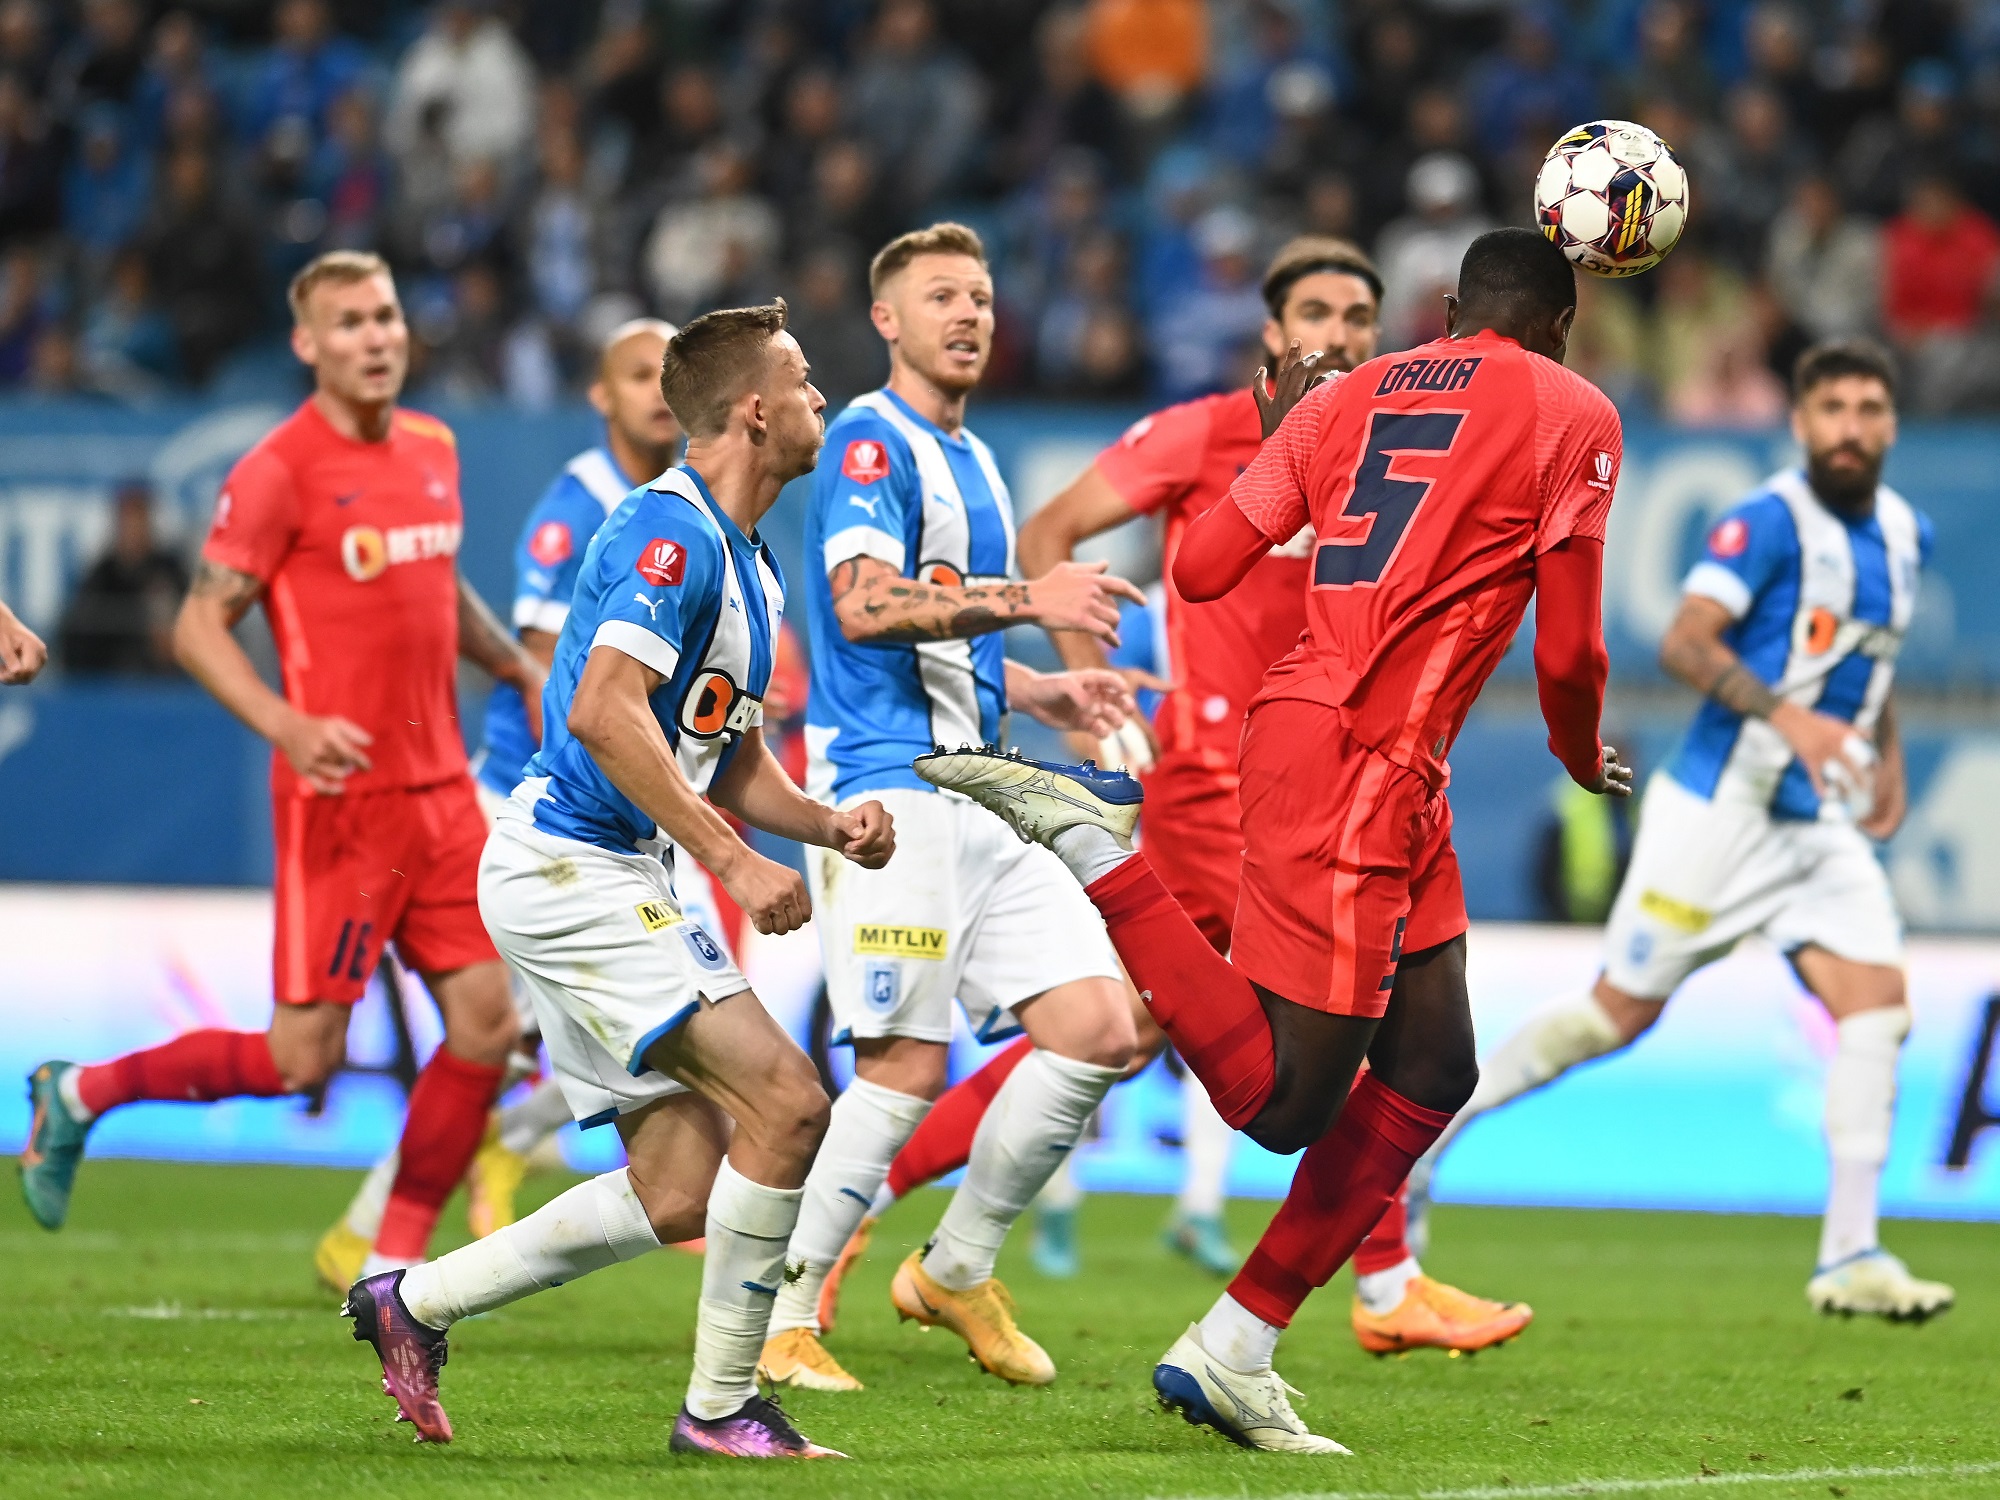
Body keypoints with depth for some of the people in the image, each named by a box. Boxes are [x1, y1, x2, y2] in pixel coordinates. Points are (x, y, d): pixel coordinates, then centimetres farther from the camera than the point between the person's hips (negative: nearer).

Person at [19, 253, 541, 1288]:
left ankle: (396, 1262, 11)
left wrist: (519, 668, 22)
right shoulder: (278, 471, -12)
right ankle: (81, 1094, 14)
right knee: (303, 1056, -7)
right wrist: (289, 726, -25)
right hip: (342, 796, -7)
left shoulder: (432, 448, 11)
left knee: (486, 1024, 0)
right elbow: (197, 629, -11)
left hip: (440, 792, 7)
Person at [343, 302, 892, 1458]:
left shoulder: (747, 565, 17)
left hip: (614, 881, 10)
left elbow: (734, 760, 23)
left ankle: (415, 1304, 18)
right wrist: (734, 861, -25)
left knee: (679, 1195, 6)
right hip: (570, 871, -10)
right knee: (787, 1100, -17)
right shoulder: (670, 530, -15)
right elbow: (603, 710, -26)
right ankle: (723, 1405, -8)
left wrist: (829, 825, 3)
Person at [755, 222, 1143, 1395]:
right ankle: (778, 1319, -1)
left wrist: (1051, 695, 16)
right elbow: (864, 604, -22)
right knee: (906, 1069, -12)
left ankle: (958, 1270, 14)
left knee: (1100, 1031, 0)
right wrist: (1024, 599, -27)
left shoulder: (972, 460, 22)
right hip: (891, 790, -9)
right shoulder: (871, 442, -6)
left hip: (980, 801, 9)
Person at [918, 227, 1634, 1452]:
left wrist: (1280, 436, 32)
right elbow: (1568, 654, -3)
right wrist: (1583, 759, 19)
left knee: (1433, 1070, 15)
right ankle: (1089, 835, -16)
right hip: (1357, 763, -8)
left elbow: (1202, 568, 14)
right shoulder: (1572, 413, 1)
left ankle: (1235, 1350, 13)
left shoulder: (1350, 396, 17)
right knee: (1283, 1100, -9)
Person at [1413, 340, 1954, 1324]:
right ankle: (1431, 1121, 17)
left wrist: (1889, 754, 21)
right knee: (1622, 1011, -1)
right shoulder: (1772, 521, -14)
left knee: (1877, 1002, -11)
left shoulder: (1904, 533, 10)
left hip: (1820, 826, 6)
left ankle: (1849, 1257, -9)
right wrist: (1789, 718, -35)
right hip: (1720, 808, -6)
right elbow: (1685, 642, -24)